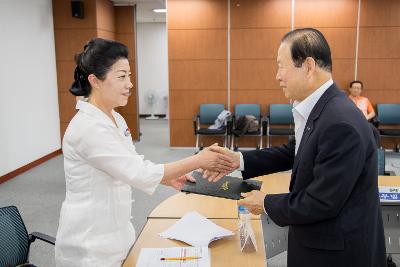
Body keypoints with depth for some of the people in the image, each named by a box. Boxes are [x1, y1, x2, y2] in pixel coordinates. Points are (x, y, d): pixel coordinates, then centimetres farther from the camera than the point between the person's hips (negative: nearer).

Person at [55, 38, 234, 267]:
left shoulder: (116, 119, 4)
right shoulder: (88, 127, -25)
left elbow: (131, 168, 12)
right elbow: (140, 173, -26)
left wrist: (169, 178, -4)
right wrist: (198, 161, -21)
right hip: (91, 244, -8)